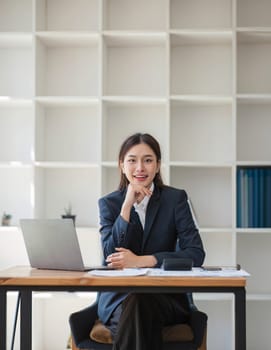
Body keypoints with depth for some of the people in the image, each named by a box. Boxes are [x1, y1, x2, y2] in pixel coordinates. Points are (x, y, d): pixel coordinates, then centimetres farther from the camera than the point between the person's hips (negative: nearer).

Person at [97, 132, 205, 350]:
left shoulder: (175, 199, 1)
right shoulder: (109, 203, 6)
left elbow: (196, 254, -10)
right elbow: (112, 255, -8)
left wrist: (141, 260, -19)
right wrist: (127, 205, -15)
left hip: (165, 297, -1)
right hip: (118, 297, 1)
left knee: (139, 305, -35)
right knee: (132, 309, -34)